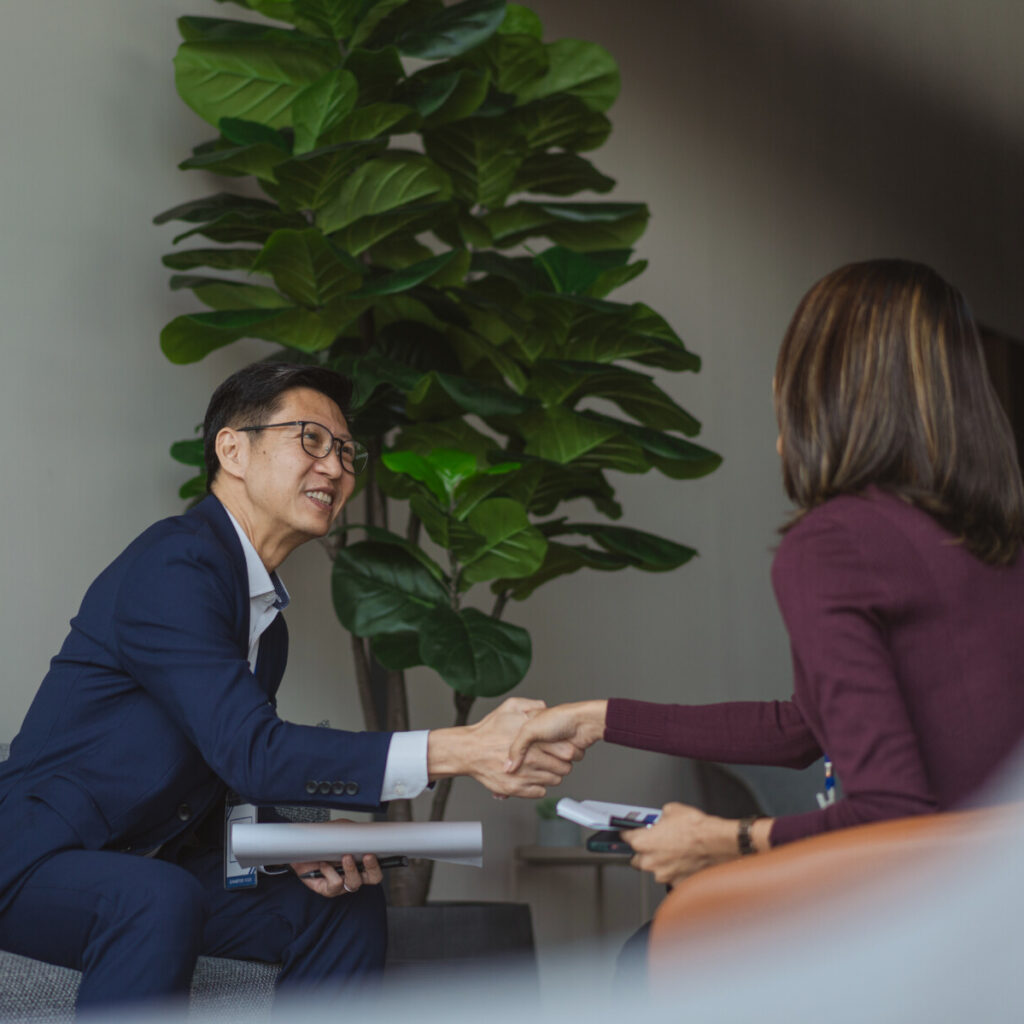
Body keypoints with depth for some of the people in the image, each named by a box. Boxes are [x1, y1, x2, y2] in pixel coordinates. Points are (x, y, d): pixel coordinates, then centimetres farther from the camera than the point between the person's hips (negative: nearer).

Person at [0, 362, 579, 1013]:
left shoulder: (268, 617, 10)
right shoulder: (172, 567, -22)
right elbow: (251, 751, -31)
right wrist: (461, 751, -37)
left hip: (149, 865, 10)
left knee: (346, 903, 2)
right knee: (160, 901, -38)